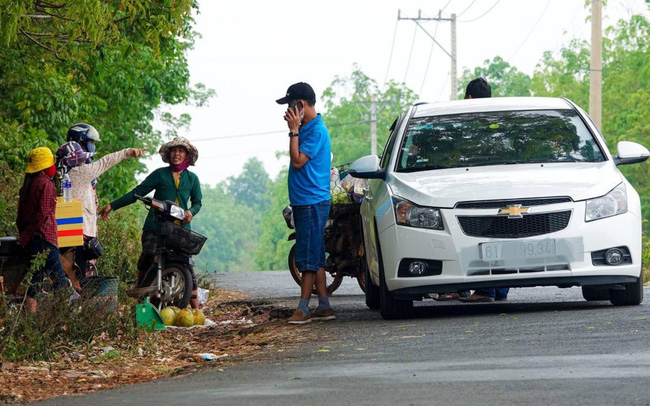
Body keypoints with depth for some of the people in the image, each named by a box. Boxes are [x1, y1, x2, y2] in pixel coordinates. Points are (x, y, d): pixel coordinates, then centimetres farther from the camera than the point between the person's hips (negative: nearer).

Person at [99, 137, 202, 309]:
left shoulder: (192, 178, 14)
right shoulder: (160, 174, 7)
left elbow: (197, 202, 21)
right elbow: (137, 192, 7)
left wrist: (191, 212, -4)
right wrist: (112, 206, 2)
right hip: (156, 225, -1)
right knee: (148, 254, -25)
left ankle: (195, 308, -2)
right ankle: (140, 285, 0)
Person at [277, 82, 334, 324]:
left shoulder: (316, 131, -15)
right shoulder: (307, 128, 15)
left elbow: (298, 161, -20)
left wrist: (294, 130, -17)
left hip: (312, 202, -10)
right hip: (303, 202, 10)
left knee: (309, 257, -9)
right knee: (315, 258, 10)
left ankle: (303, 309, -10)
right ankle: (324, 307, 13)